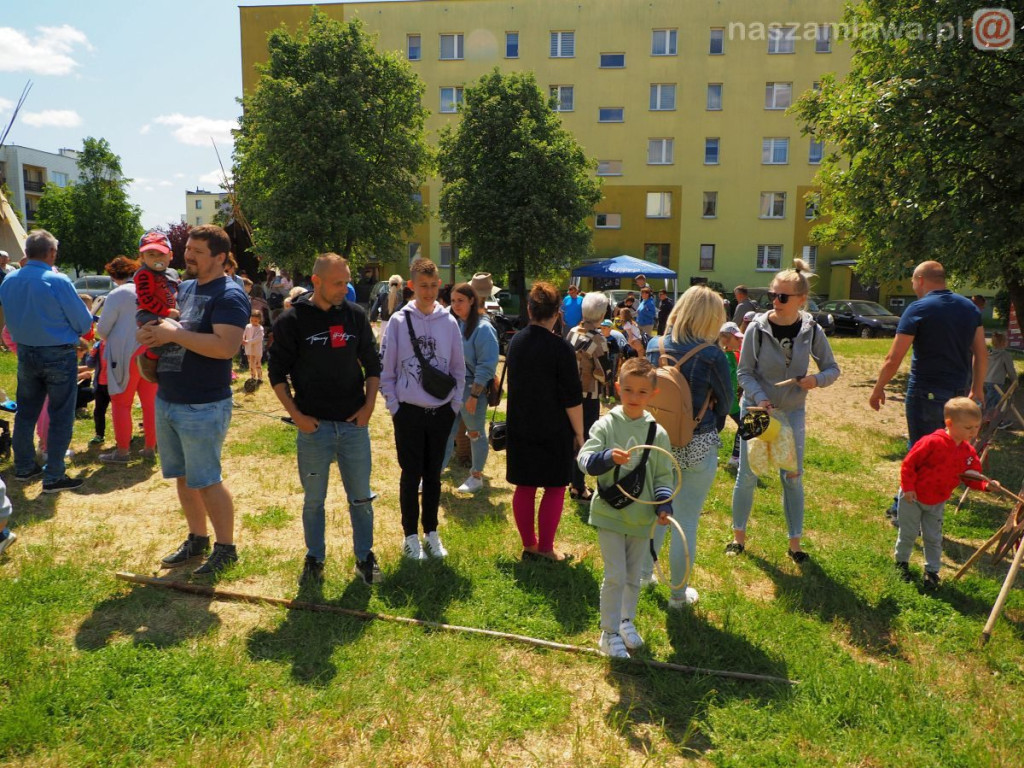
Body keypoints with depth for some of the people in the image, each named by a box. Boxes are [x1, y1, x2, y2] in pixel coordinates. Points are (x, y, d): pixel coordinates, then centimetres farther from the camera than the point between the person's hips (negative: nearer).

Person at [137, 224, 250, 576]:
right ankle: (197, 539, 33)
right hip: (167, 400, 9)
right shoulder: (186, 288, 12)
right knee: (183, 477, 17)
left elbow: (225, 347, -28)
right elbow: (173, 328, 21)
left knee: (205, 481, 1)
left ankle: (225, 547, 17)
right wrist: (153, 332, -2)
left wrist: (174, 333, -22)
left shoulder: (229, 295, -15)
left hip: (203, 407, -9)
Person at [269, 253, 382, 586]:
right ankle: (314, 559, 29)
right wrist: (296, 415, -8)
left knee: (361, 497, 11)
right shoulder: (292, 320, -5)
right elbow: (277, 373, -1)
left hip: (354, 424, 2)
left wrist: (369, 405, 0)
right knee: (313, 500, 11)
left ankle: (365, 556, 28)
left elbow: (372, 365, 10)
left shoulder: (356, 315, 2)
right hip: (313, 426, -2)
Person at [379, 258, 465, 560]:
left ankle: (431, 531, 27)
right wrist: (394, 407, -6)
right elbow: (386, 369, -3)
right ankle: (410, 535, 20)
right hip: (409, 412, -2)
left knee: (433, 475, 13)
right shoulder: (398, 321, -6)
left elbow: (459, 369, 7)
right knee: (411, 475, 6)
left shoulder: (449, 322, 0)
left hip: (442, 412, 2)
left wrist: (455, 405, 2)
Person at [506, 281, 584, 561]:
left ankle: (529, 545, 22)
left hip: (520, 428, 6)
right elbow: (572, 398, -15)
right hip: (554, 431, -5)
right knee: (555, 487, 8)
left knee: (524, 487, 12)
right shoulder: (560, 347, -16)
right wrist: (579, 433, -6)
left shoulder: (515, 342, 2)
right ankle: (545, 548, 13)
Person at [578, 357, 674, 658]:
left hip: (641, 517, 3)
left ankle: (626, 621, 40)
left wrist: (664, 505, -9)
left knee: (634, 576, 17)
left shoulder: (658, 432, -2)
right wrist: (608, 457, -35)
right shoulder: (606, 425, -9)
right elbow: (584, 459, -17)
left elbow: (664, 475, 4)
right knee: (615, 576, -2)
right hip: (610, 513, -3)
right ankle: (609, 633, 16)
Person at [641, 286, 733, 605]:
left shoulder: (655, 347, -4)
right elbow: (726, 402, -3)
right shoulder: (712, 356, -18)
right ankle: (679, 593, 24)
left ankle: (644, 572, 41)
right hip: (698, 447, -5)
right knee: (686, 520, 8)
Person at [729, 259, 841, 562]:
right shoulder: (757, 328, -13)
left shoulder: (811, 330, -8)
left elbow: (832, 368, 2)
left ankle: (795, 543, 21)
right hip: (756, 408, -1)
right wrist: (760, 399, -24)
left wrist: (817, 379, -19)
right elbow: (744, 372, -9)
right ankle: (738, 536, 21)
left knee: (793, 476, 7)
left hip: (792, 411, 2)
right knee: (748, 474, 4)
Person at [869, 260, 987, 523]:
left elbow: (893, 359, -13)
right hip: (958, 392, 6)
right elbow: (981, 353, 11)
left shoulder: (918, 309, -12)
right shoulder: (969, 307, 8)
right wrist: (977, 388, 21)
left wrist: (878, 389, -2)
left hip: (926, 392, -6)